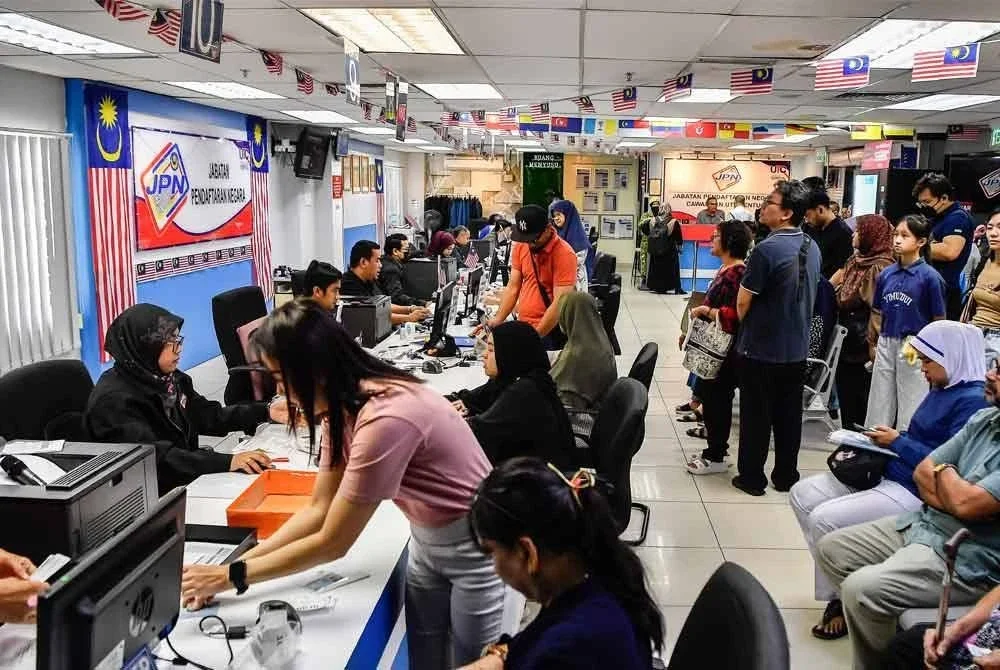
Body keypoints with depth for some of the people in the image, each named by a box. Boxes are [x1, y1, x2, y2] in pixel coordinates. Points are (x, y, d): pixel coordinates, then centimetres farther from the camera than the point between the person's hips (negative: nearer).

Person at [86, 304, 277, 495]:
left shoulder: (170, 379, 7)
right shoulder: (114, 400, -18)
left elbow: (210, 416, 15)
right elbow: (155, 457, -28)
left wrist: (266, 412, 3)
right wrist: (227, 462, -37)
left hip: (187, 481, 8)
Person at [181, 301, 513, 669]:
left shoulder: (386, 419, -35)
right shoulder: (343, 406, -6)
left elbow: (332, 543, -27)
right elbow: (319, 510, -2)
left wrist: (232, 576, -19)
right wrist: (234, 564, -10)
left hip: (472, 545, -8)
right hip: (426, 539, 8)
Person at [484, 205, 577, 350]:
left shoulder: (564, 254, -16)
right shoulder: (520, 246, 4)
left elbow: (560, 303, -20)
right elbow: (513, 287, 8)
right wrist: (497, 320, -4)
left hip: (549, 332, -5)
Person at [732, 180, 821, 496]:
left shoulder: (767, 249, -21)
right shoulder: (812, 247, 3)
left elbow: (743, 302, -15)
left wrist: (744, 327, 4)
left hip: (761, 348, -7)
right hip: (797, 347, 7)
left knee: (756, 415, 5)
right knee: (789, 414, 14)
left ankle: (751, 477, 15)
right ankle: (786, 476, 25)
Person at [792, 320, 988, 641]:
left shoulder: (973, 401, -18)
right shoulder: (942, 389, 13)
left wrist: (897, 442, -15)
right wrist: (888, 439, 2)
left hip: (915, 492, -11)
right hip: (887, 473, 11)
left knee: (825, 519, -22)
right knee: (802, 495, 4)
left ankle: (841, 601, 1)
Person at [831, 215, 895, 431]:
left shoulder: (880, 268, -16)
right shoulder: (855, 261, 11)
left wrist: (873, 347, -21)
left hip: (863, 349, -9)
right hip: (847, 346, 9)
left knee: (863, 404, 2)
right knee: (846, 398, 15)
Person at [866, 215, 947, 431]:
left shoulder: (930, 276, -9)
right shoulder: (886, 274, 5)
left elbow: (939, 321, -5)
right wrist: (876, 342, 6)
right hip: (886, 344, 5)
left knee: (910, 408, 5)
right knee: (879, 408, 12)